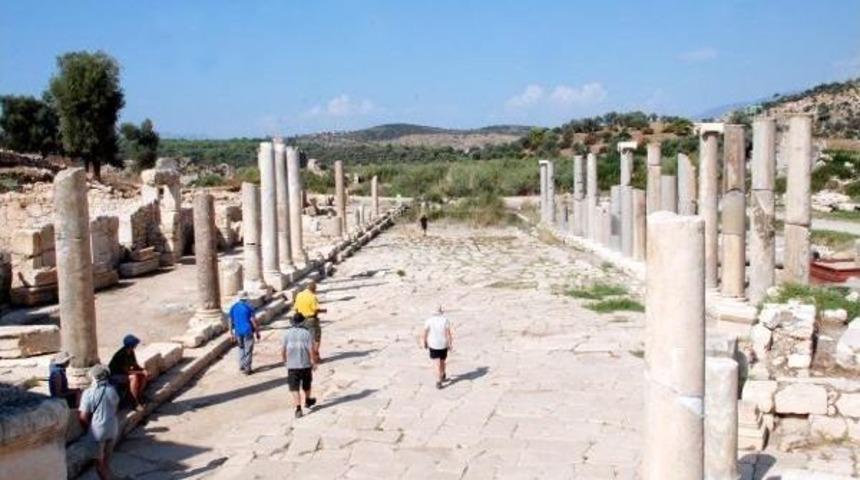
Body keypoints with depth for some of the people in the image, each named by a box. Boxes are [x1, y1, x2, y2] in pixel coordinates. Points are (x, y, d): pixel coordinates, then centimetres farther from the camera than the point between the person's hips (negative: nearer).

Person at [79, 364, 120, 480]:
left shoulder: (88, 393, -16)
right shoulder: (112, 390, -3)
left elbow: (83, 417, -13)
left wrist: (87, 428, 4)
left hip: (97, 431, -5)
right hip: (112, 429, 5)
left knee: (98, 461, 9)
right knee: (106, 458, 23)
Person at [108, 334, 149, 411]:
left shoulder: (131, 352, -2)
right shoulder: (121, 355, -29)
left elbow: (135, 365, 6)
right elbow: (127, 371, -28)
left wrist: (143, 371, -13)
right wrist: (142, 372, -23)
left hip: (123, 373, 9)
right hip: (114, 376, -9)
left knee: (144, 376, -5)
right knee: (134, 377, -32)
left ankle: (139, 397, 2)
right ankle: (136, 403, -25)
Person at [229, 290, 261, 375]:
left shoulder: (233, 307, 2)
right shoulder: (248, 307, -11)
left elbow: (231, 321, 6)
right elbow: (253, 321, -12)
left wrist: (231, 333, 14)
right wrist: (257, 332, -3)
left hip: (238, 332, 5)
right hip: (248, 331, -4)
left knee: (241, 348, 22)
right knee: (248, 350, 4)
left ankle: (241, 366, 22)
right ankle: (247, 369, 5)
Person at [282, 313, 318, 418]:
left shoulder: (287, 333, -2)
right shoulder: (307, 333, -5)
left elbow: (283, 349, 3)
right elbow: (311, 349, -11)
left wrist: (283, 359, 21)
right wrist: (313, 362, -3)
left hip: (292, 366, -1)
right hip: (305, 364, 1)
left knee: (294, 388, -1)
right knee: (306, 385, 22)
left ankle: (298, 408, -14)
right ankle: (308, 401, 43)